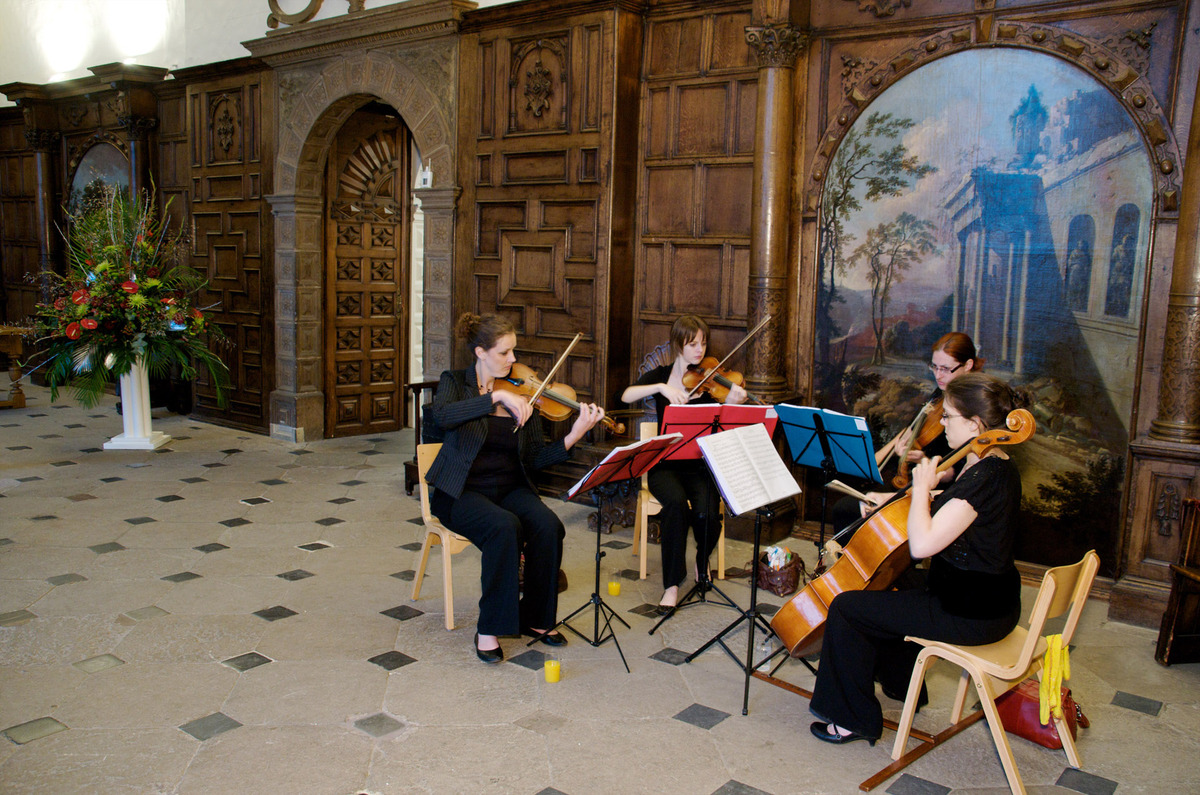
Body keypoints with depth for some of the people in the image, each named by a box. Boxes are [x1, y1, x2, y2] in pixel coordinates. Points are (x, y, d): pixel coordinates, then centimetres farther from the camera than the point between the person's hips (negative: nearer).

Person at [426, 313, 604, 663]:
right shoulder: (456, 382, -2)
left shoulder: (522, 393, 5)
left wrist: (574, 436, -17)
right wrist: (496, 397, -34)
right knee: (505, 526, -33)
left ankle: (536, 618, -5)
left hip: (510, 488, 4)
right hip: (462, 491, -3)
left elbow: (535, 458, -2)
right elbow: (442, 417, -28)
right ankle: (489, 628, -16)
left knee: (548, 525, -25)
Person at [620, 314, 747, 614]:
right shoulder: (661, 375, 6)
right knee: (676, 502, -33)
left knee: (706, 513, -27)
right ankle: (672, 584, -19)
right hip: (665, 465, 0)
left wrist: (732, 404, -30)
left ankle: (702, 559, 9)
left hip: (701, 466, 0)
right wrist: (661, 387, -25)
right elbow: (626, 396, -12)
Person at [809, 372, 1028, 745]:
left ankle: (855, 720, 8)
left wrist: (921, 487, -18)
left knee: (847, 608, -6)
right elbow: (949, 511, 22)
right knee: (882, 584, 29)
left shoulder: (987, 477, -27)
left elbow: (922, 543, -31)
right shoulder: (992, 466, 5)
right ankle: (901, 681, 45)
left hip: (972, 614, -10)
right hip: (983, 598, 10)